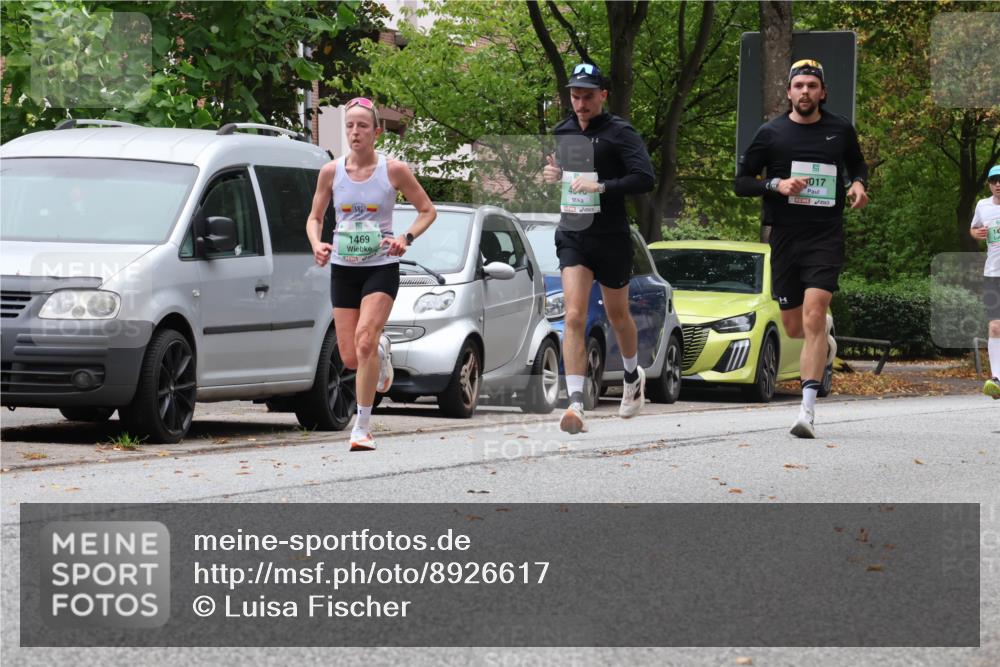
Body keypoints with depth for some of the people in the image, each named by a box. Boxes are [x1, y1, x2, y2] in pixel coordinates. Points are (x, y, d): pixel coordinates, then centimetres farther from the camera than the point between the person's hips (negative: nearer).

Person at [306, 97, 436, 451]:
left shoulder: (394, 170, -6)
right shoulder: (331, 172, 0)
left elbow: (427, 211, 4)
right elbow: (315, 217, 11)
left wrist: (406, 238, -14)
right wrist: (317, 245, -10)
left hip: (381, 266, -3)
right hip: (343, 268, 3)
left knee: (364, 339, -24)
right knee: (350, 357, 2)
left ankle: (362, 426, -17)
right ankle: (382, 349, 42)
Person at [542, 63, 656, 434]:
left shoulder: (619, 133, -10)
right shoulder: (563, 132, 9)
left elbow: (645, 179, -20)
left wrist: (601, 186, -29)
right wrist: (552, 174, 4)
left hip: (611, 238, -3)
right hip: (572, 235, 3)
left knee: (617, 315, 16)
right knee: (574, 317, -13)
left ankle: (634, 376, 45)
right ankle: (576, 404, -20)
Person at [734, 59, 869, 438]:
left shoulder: (840, 131, 6)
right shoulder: (771, 133, 3)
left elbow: (857, 165, 25)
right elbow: (740, 182, 5)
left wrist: (858, 184, 2)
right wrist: (776, 185, -13)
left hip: (826, 236, -2)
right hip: (785, 236, 2)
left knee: (813, 318, -17)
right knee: (794, 327, 10)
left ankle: (807, 411, -21)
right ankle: (825, 335, 49)